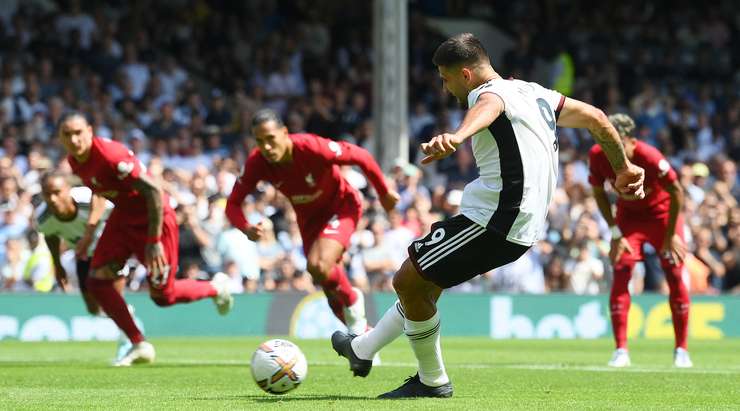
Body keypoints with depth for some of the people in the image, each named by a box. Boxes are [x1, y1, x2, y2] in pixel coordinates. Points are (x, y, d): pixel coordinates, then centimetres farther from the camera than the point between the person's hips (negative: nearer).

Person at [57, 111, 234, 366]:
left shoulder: (111, 155, -30)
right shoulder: (74, 161, -4)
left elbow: (153, 192, -29)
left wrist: (154, 241, -29)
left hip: (154, 218, -8)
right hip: (123, 217, 8)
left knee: (162, 296, -1)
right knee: (97, 281, -6)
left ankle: (216, 288, 29)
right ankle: (139, 346, 5)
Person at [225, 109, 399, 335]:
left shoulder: (313, 148, -35)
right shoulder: (256, 163, -23)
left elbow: (361, 157, -22)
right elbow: (233, 204, -14)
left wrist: (384, 193, -9)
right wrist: (247, 229, -36)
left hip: (341, 205, -5)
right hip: (308, 217, 5)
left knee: (320, 266, -29)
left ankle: (353, 300, 1)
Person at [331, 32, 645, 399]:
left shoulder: (489, 93, -11)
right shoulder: (534, 93, 17)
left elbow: (488, 108, -38)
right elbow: (595, 118, 21)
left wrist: (456, 137, -60)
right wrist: (623, 169, 32)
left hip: (493, 220, -10)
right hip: (523, 224, 10)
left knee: (407, 282, -2)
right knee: (423, 282, 22)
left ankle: (432, 381, 9)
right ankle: (362, 350, 34)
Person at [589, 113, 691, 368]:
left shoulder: (650, 158, -33)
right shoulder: (598, 156, -23)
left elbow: (676, 192, -21)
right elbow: (598, 193, -6)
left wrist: (671, 234, -16)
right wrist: (615, 232, -10)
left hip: (662, 211, -2)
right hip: (628, 215, 3)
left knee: (675, 275, -7)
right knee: (620, 273, -13)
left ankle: (681, 350, 4)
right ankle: (621, 350, -12)